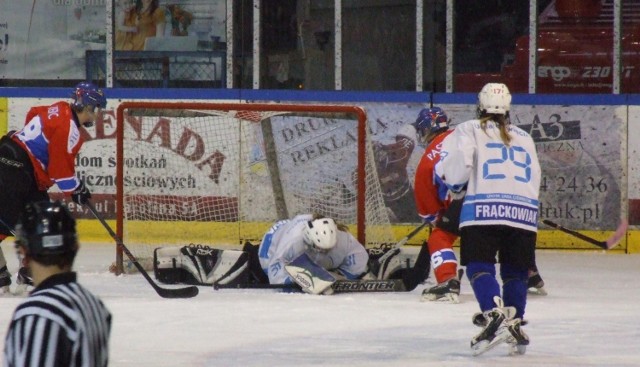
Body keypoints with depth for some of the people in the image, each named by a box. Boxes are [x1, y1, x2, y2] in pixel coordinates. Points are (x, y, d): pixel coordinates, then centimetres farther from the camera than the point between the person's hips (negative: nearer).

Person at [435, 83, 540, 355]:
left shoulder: (469, 130, 10)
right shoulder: (524, 138, 25)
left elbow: (452, 169, -2)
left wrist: (455, 185, 19)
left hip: (483, 210, -4)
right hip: (524, 211, 4)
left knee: (479, 266, -5)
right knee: (515, 271, 16)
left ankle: (495, 315, -27)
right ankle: (515, 325, 10)